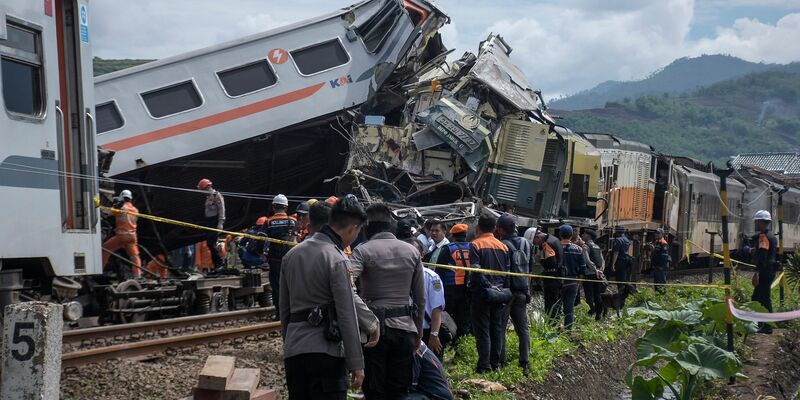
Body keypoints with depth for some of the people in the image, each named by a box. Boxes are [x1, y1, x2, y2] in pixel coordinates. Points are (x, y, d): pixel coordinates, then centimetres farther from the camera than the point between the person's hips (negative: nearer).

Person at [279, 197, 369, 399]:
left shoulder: (292, 255, 13)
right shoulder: (337, 260, -10)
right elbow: (347, 316, -12)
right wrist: (356, 364, -9)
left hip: (292, 351, 7)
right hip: (326, 352, -7)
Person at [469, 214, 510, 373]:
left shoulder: (475, 245, -7)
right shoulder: (503, 247, 8)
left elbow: (476, 270, -18)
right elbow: (507, 272, 8)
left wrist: (487, 285, -14)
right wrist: (503, 291, 11)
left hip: (481, 293, -5)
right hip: (499, 293, 5)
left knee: (482, 330, -2)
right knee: (497, 329, 10)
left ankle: (484, 365, -3)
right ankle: (496, 363, 14)